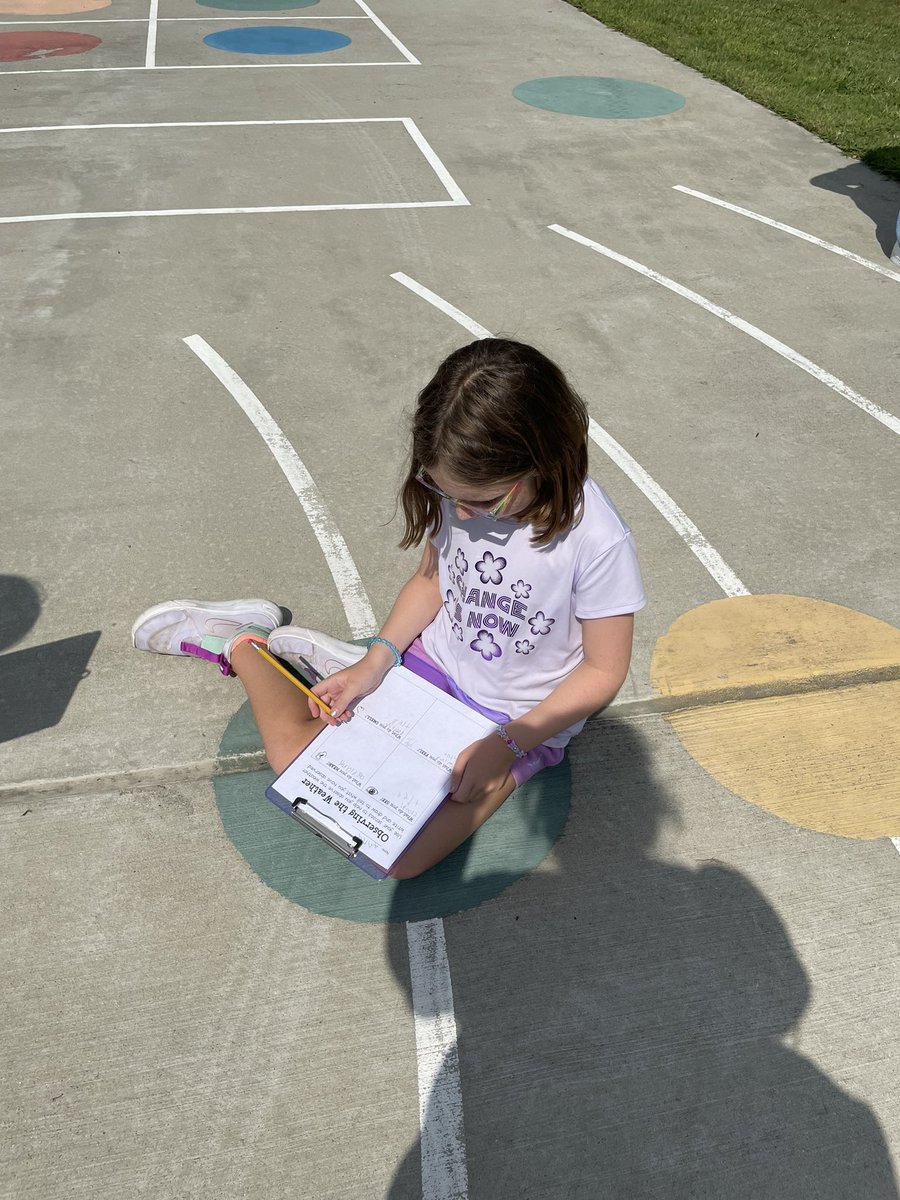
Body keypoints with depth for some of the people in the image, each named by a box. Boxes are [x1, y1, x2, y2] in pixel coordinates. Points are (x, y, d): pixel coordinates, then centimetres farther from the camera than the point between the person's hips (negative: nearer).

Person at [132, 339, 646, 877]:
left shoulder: (598, 541, -31)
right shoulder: (463, 488, -17)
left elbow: (604, 670, -18)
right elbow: (431, 580, 1)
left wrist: (506, 745, -20)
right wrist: (376, 661, -13)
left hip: (520, 718, -3)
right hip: (435, 659, 3)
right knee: (293, 751, -5)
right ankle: (238, 643, 22)